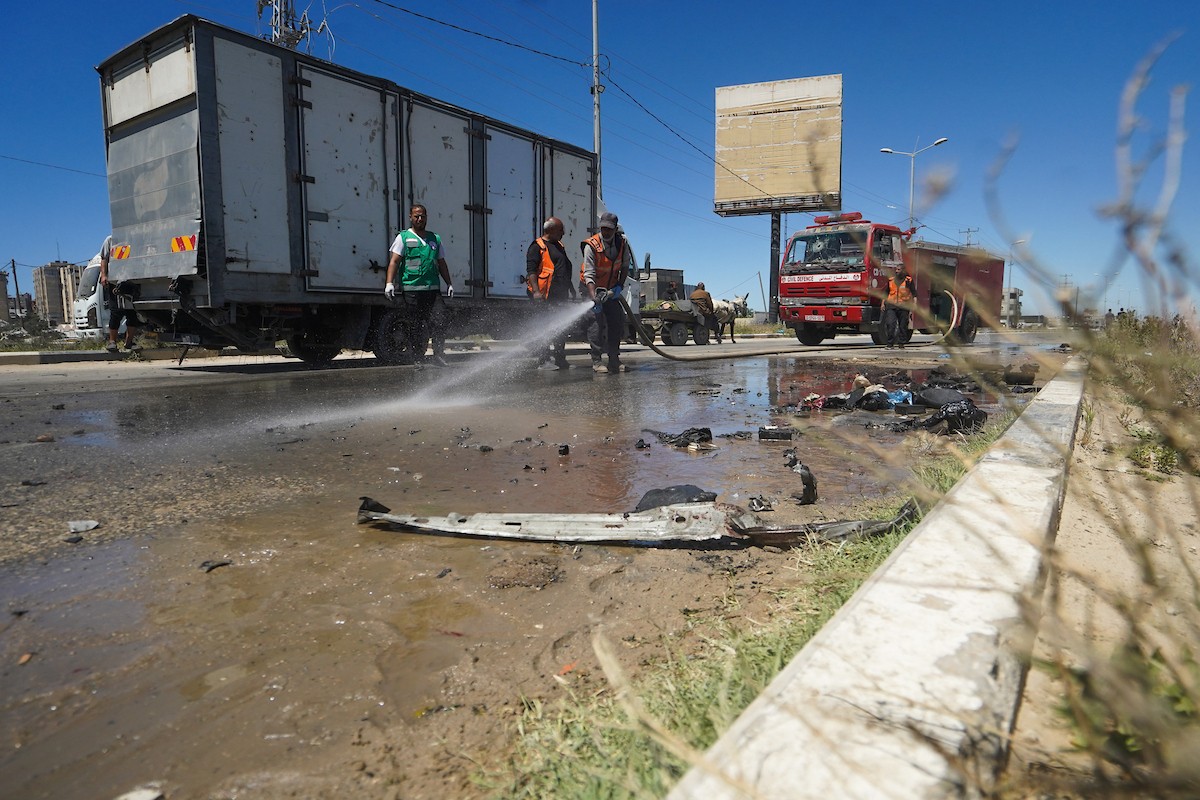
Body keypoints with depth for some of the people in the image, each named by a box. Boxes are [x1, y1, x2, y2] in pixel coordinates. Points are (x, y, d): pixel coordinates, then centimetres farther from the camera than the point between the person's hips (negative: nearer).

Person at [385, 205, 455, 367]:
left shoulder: (435, 238, 20)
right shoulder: (403, 237, 7)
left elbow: (441, 263, 23)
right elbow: (394, 261, -1)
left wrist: (449, 283, 16)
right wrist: (390, 283, -12)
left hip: (433, 289, 3)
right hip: (412, 289, -3)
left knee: (440, 322, -9)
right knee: (419, 324, -2)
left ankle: (439, 356, -2)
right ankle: (418, 358, 8)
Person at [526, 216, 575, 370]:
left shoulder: (559, 246, 21)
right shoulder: (537, 247, -6)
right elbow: (531, 270, -14)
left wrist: (570, 288, 27)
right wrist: (536, 291, -23)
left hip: (561, 296, 9)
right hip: (546, 296, -9)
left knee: (562, 328, 11)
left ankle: (560, 359, 19)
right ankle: (543, 361, -4)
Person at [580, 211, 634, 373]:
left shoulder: (622, 243, -8)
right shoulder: (591, 246, -24)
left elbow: (625, 266, 7)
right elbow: (589, 275, -29)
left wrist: (619, 285, -7)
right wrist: (594, 299, -39)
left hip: (611, 289, 5)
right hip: (592, 288, -5)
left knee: (617, 321, 2)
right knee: (596, 322, -15)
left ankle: (614, 360, 11)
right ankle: (596, 361, -13)